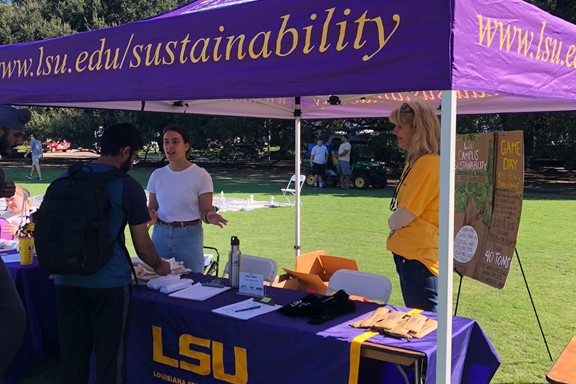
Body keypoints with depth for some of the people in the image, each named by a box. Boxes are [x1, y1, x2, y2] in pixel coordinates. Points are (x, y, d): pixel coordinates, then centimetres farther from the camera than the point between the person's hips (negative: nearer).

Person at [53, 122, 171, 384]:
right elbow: (142, 246, -5)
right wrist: (159, 266, 15)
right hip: (108, 283, -5)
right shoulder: (128, 187, -8)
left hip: (66, 280, 5)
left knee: (71, 358, 13)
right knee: (110, 360, 7)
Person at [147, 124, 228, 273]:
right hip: (160, 234, 3)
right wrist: (152, 216, -11)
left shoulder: (200, 175, -7)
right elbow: (152, 208, 11)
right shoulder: (157, 175, 5)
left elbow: (205, 211, -7)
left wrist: (209, 216, -29)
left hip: (189, 235, -3)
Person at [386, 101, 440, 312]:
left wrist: (392, 223, -1)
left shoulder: (428, 163, -19)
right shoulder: (415, 161, 12)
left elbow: (402, 217, -20)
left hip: (419, 256, -10)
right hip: (408, 252, 10)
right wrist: (396, 223, 0)